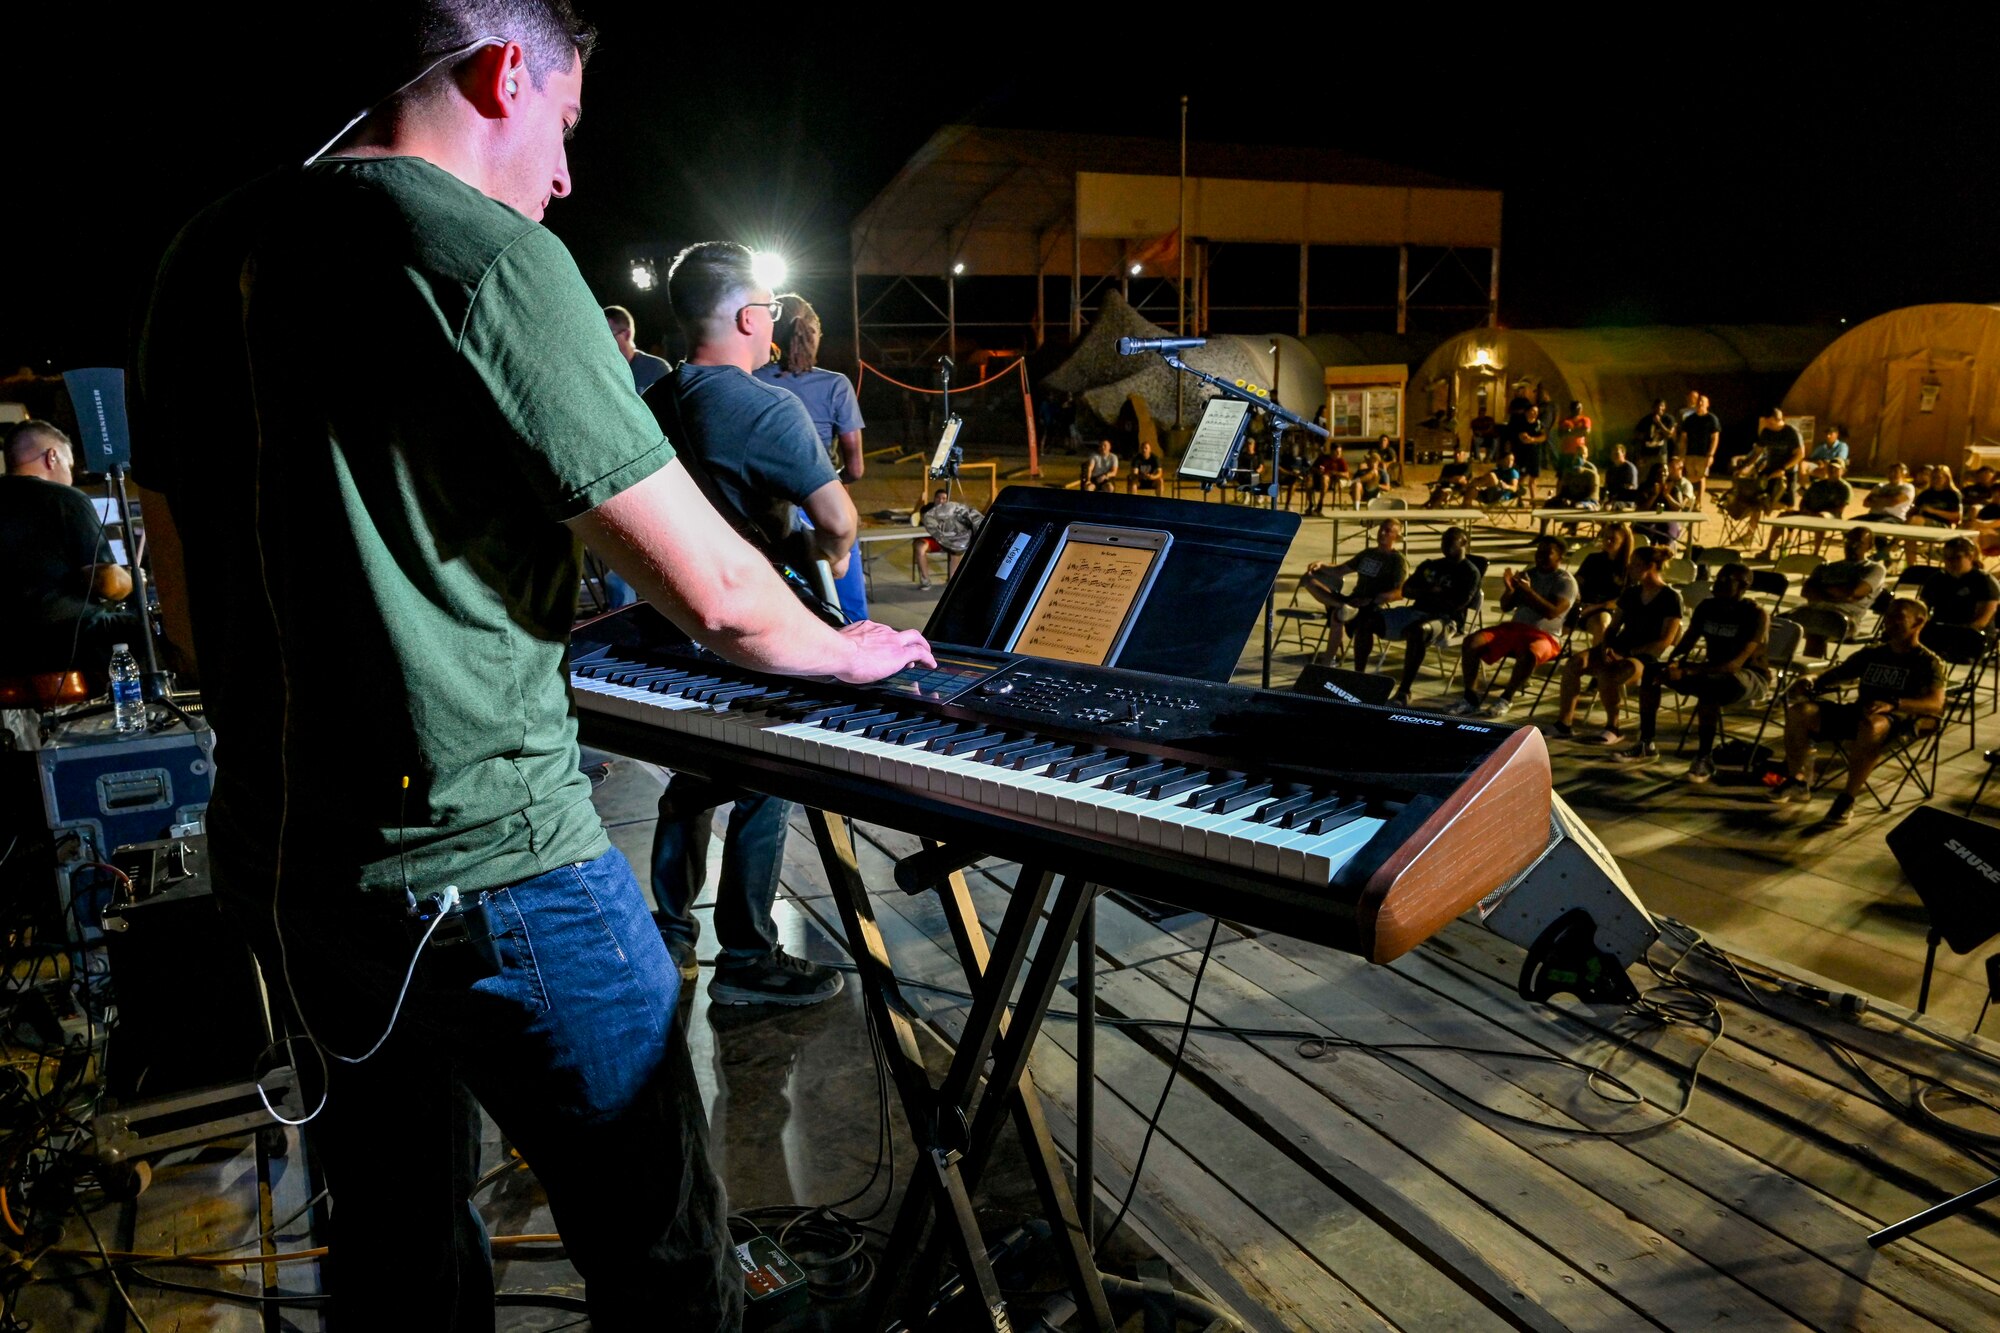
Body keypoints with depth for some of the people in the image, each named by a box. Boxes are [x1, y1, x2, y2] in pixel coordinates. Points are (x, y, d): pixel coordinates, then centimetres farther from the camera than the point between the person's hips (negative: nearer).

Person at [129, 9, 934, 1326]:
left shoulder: (205, 255, 8)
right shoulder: (491, 255, -16)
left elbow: (190, 597, 15)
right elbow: (714, 595, -17)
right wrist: (842, 649, 3)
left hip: (274, 859, 9)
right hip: (489, 865, -8)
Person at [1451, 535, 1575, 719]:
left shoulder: (1566, 581, -1)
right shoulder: (1527, 574, 16)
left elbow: (1552, 612, -16)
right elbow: (1506, 606, 15)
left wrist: (1528, 590, -21)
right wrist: (1509, 590, -6)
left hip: (1544, 635, -5)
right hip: (1514, 627, 6)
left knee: (1529, 653, -41)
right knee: (1471, 641, -18)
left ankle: (1506, 699, -20)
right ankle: (1470, 698, -15)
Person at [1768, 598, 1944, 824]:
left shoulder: (1927, 662, 1)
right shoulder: (1872, 653, 19)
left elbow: (1936, 704, -15)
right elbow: (1835, 674, 22)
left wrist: (1893, 704, -33)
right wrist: (1811, 680, -4)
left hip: (1900, 720, -6)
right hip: (1857, 712, 6)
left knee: (1872, 725, -42)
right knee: (1800, 711, -17)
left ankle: (1848, 798, -31)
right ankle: (1796, 781, -6)